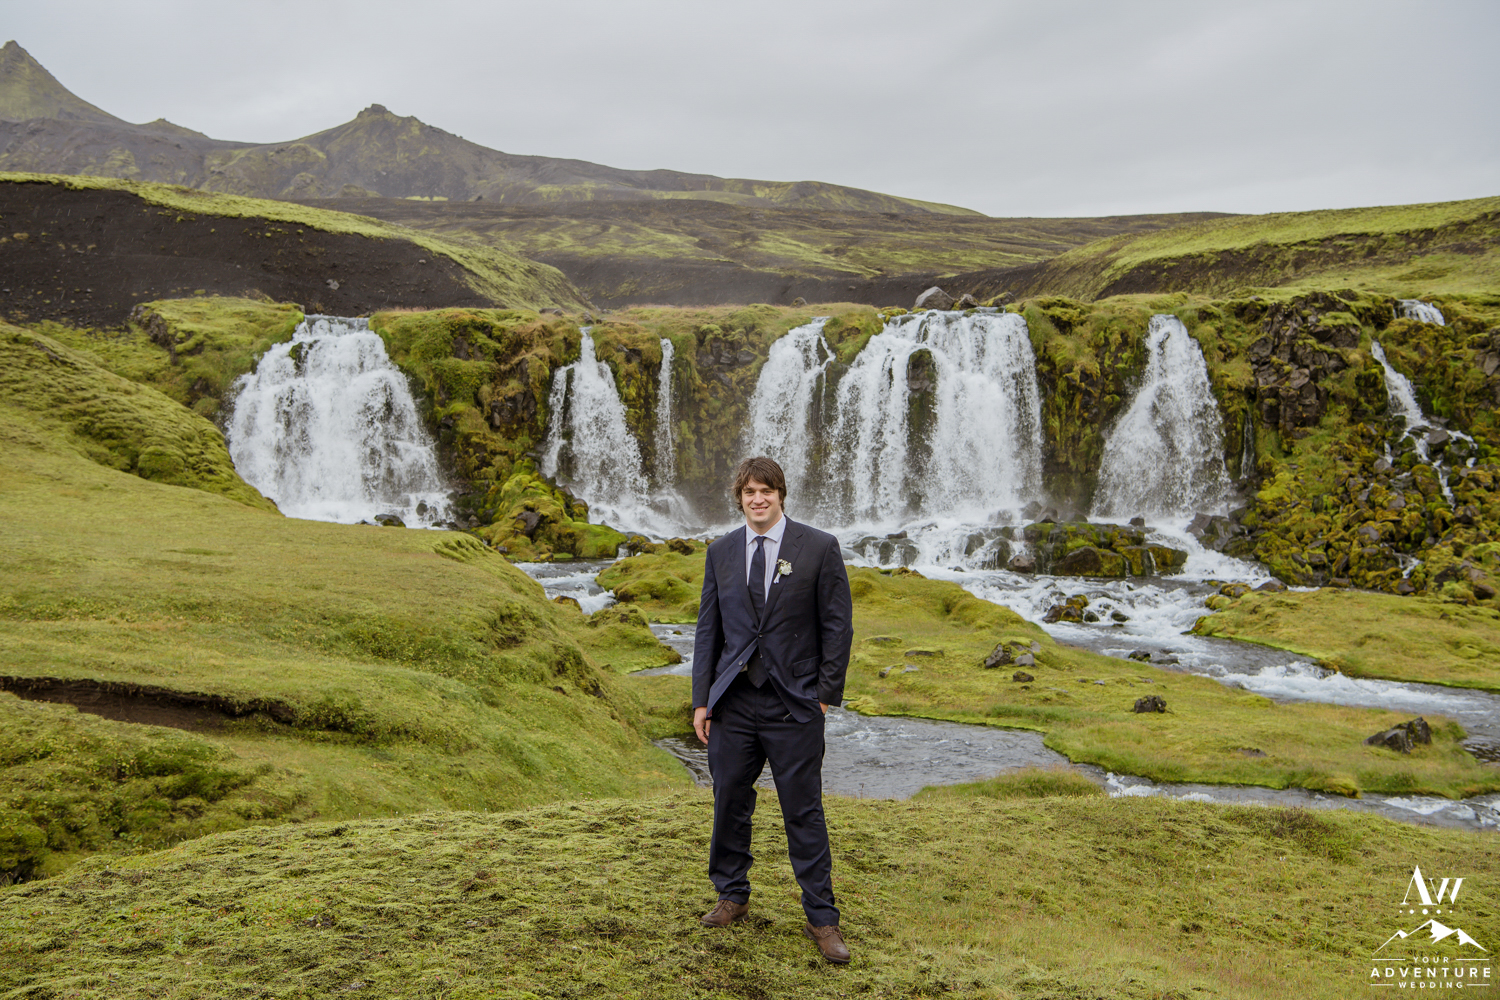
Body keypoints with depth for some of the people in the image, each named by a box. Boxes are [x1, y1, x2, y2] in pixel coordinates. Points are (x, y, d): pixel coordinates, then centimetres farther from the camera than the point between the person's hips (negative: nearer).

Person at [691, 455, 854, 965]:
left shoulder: (820, 547, -3)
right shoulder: (721, 552, 8)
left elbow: (838, 626, -1)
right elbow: (708, 628, 11)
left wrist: (826, 693, -5)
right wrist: (701, 699, 6)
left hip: (794, 703, -3)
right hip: (734, 701, 3)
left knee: (804, 811, 1)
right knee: (729, 802, 11)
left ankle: (821, 918, 13)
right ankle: (732, 895, 32)